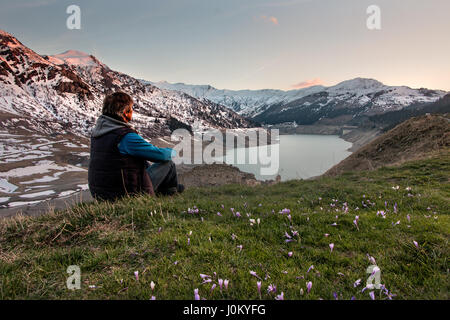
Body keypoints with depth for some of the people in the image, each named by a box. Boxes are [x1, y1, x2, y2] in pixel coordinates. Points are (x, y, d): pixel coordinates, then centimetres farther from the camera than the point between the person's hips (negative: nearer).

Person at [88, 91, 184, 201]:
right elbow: (160, 154, -16)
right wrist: (171, 152, 9)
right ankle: (171, 191, 37)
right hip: (125, 195, -8)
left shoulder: (97, 131, 2)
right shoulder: (127, 136, -25)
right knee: (168, 163, 6)